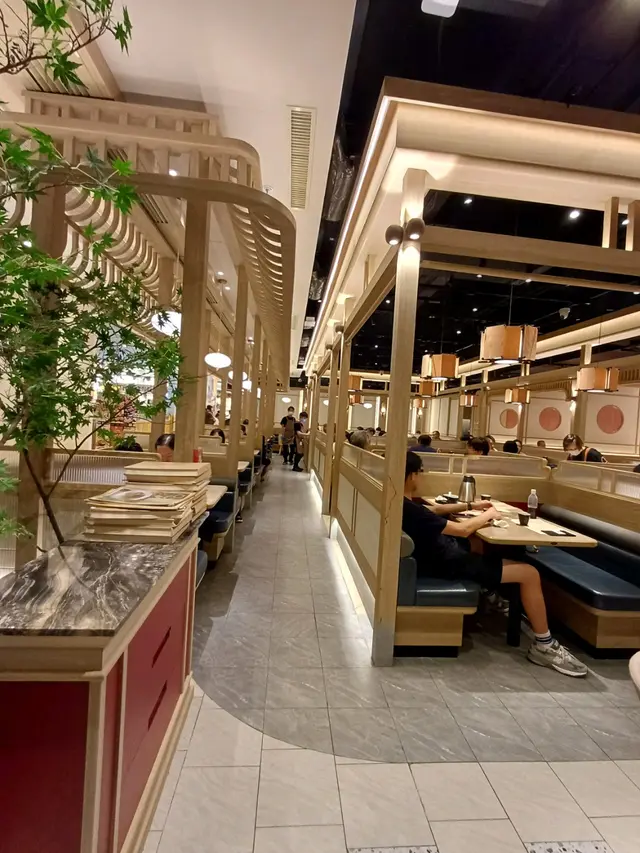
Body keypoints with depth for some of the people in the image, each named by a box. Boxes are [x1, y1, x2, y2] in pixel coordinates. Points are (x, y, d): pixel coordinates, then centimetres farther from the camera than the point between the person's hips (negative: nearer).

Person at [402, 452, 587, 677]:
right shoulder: (410, 511, -30)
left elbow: (434, 510, 17)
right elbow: (463, 530, -24)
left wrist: (470, 506, 12)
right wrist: (488, 515, -6)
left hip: (443, 554, 10)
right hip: (449, 564, -10)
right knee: (529, 573, -5)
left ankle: (490, 590, 33)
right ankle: (544, 646, 12)